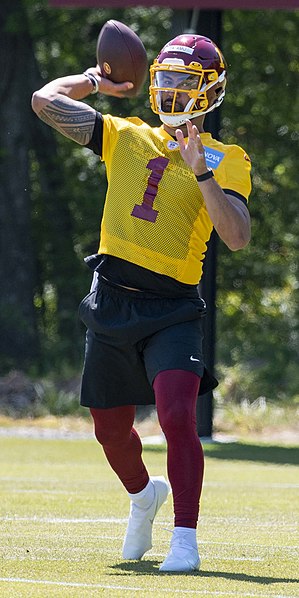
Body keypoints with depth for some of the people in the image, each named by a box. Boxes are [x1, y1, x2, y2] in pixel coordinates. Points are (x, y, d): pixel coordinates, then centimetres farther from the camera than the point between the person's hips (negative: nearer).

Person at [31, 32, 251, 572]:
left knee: (177, 415, -22)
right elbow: (46, 101, 4)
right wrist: (97, 80, 12)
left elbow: (237, 238, -14)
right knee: (110, 428, 14)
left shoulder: (224, 160, 2)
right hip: (112, 302, 4)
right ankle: (143, 494, 45)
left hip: (173, 310, -4)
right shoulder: (124, 137, 10)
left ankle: (185, 540, -16)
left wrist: (201, 173, -20)